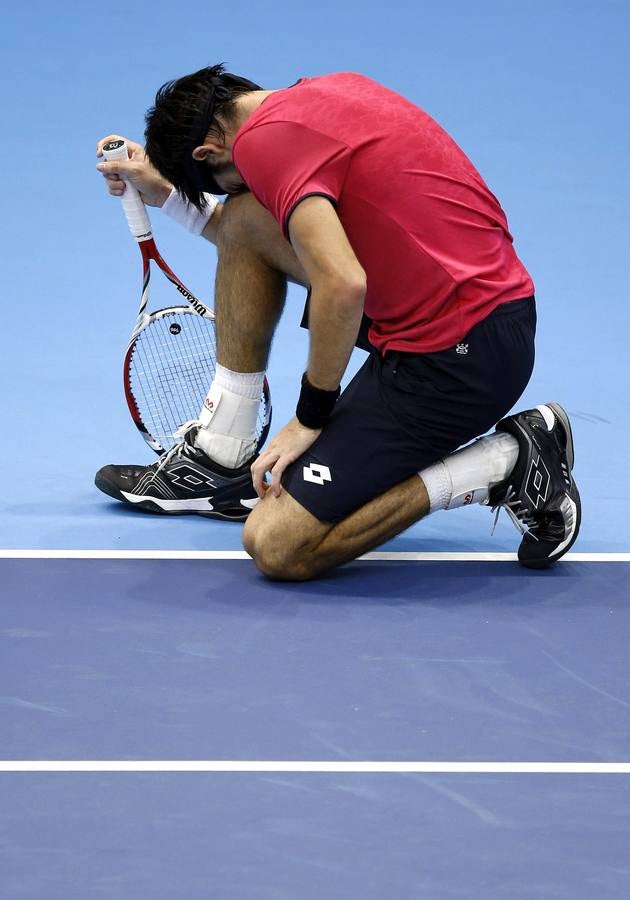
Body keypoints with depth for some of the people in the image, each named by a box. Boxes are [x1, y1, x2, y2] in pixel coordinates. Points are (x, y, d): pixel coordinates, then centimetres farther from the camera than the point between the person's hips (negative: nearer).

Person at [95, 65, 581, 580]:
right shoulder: (330, 91, 14)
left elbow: (343, 286, -26)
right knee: (242, 220, 15)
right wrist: (163, 191, 31)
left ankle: (506, 465, -2)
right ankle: (219, 457, 22)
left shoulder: (265, 138, -14)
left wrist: (310, 417, -14)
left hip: (456, 356, -10)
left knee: (277, 547, -8)